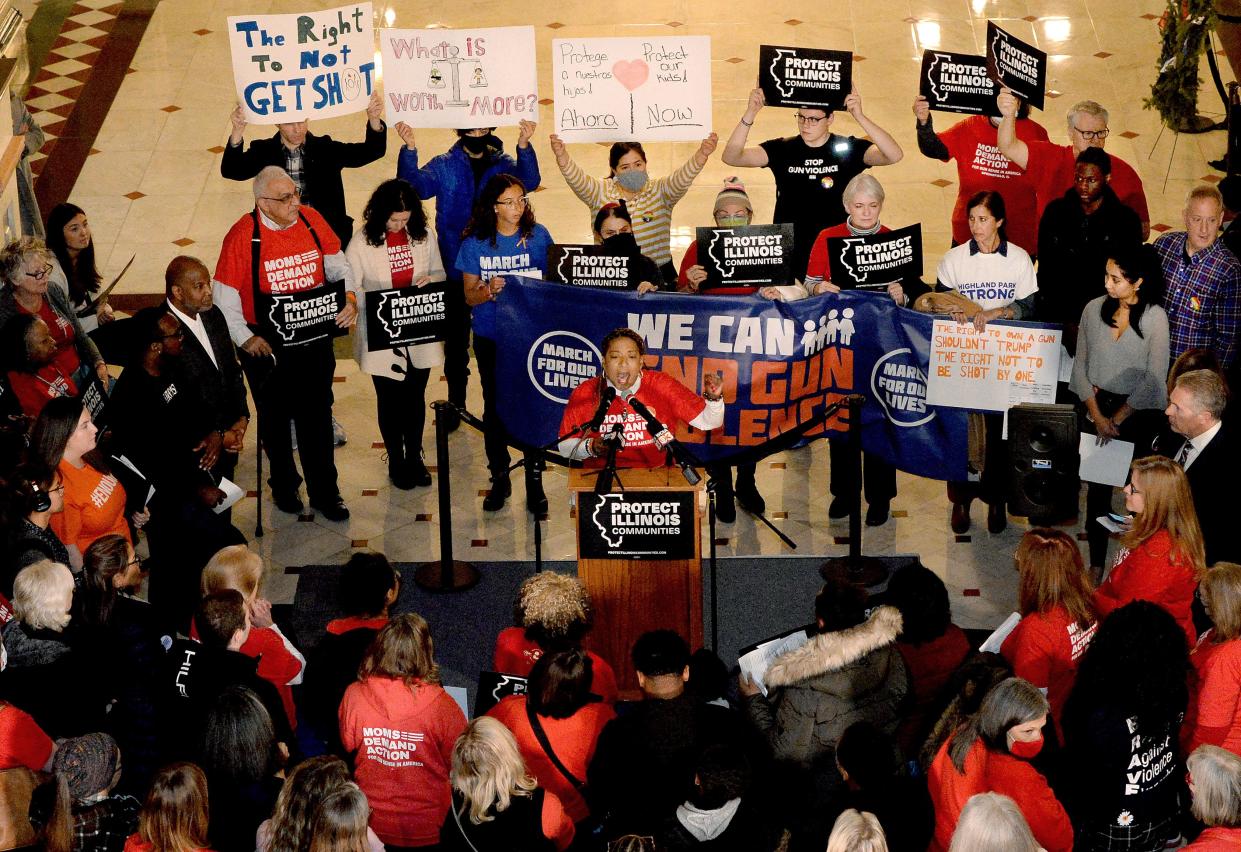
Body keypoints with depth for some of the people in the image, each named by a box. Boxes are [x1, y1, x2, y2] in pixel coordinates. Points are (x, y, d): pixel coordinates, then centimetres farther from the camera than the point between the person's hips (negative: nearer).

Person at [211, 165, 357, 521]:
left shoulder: (311, 219, -5)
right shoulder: (242, 236, -17)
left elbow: (337, 264, 7)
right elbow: (224, 296, -11)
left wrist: (349, 296, -10)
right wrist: (244, 338, -16)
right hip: (267, 343, -2)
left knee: (317, 416, 9)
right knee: (276, 418, 16)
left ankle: (324, 492, 22)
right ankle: (283, 485, 37)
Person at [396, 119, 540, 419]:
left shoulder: (503, 164, 4)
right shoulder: (444, 166, 3)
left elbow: (528, 181, -15)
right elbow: (416, 186, -14)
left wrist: (524, 146, -33)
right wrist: (409, 150, -31)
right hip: (455, 268, 0)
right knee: (456, 339, 7)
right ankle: (455, 404, 17)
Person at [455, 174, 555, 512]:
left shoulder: (538, 236, -3)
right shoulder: (475, 243, -3)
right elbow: (469, 295, -2)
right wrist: (490, 289, -22)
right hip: (491, 337, 1)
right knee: (494, 408, 10)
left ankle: (534, 480, 14)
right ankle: (499, 478, 25)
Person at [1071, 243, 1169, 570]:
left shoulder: (1155, 318, -10)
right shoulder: (1094, 309, -1)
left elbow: (1153, 380, -11)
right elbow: (1080, 366, 3)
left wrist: (1117, 419, -7)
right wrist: (1097, 416, -4)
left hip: (1138, 414, -3)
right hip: (1096, 407, 3)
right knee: (1097, 487, 4)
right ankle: (1096, 565, 11)